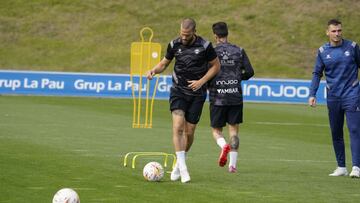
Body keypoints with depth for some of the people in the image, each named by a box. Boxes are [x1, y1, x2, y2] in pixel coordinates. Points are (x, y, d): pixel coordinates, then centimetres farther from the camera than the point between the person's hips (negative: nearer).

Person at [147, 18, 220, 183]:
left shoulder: (205, 46, -9)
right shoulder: (174, 45, -2)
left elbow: (216, 66, 2)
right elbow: (164, 62, 13)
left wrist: (201, 81, -11)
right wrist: (154, 70, -9)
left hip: (197, 93, 0)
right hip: (178, 91, 0)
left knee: (189, 132, 4)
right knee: (178, 126, -19)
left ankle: (178, 165, 25)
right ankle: (182, 168, -20)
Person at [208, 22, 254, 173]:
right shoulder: (239, 51, 3)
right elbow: (249, 72, 4)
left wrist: (208, 85, 11)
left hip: (217, 97, -2)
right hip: (236, 97, 2)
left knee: (216, 130, 11)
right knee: (233, 129, 10)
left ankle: (223, 145, -21)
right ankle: (233, 164, 2)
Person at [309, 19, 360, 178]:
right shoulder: (322, 51, 4)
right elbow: (317, 74, 8)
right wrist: (312, 95, -3)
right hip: (333, 98, 3)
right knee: (336, 133, 7)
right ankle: (341, 167, 15)